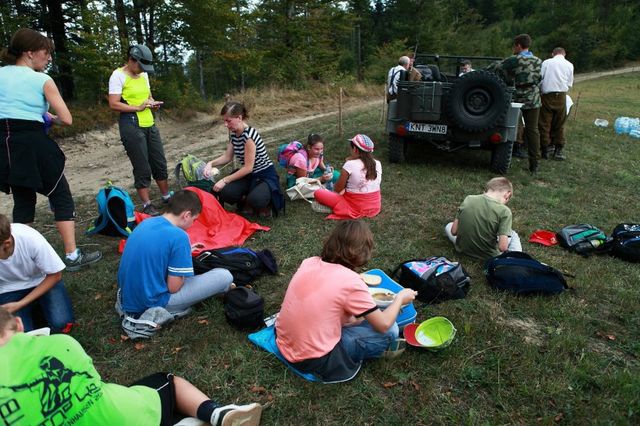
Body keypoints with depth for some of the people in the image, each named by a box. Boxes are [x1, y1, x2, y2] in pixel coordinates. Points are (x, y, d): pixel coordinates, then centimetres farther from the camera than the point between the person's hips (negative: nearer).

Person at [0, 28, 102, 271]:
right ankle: (72, 256, 4)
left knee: (22, 201, 16)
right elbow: (66, 119, -8)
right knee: (61, 198, 5)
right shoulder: (43, 80, -4)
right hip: (33, 143, -6)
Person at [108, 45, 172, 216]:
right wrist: (138, 107, -21)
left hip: (150, 125, 7)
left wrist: (153, 103, 2)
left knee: (160, 163, 12)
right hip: (132, 126, -7)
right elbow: (113, 104, -14)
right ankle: (147, 205, 7)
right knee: (142, 168, -3)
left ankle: (167, 196, 26)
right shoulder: (118, 75, -8)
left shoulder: (143, 74, 13)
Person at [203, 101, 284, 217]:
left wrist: (225, 180, -21)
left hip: (265, 175, -7)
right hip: (249, 175, 7)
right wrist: (211, 163, -10)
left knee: (255, 200, -35)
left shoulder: (249, 135, -25)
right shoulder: (233, 133, 1)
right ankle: (247, 201, 11)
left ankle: (265, 202, 2)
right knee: (224, 193, -19)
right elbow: (227, 157, 9)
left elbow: (248, 167, -24)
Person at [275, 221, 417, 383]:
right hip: (314, 361, -7)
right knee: (390, 331, 1)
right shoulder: (351, 281, -19)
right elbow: (383, 325, -8)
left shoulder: (310, 262, -1)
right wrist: (400, 298, 9)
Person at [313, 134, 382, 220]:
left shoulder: (350, 165, -19)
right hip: (375, 208, 6)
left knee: (318, 193, -1)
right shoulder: (378, 164, -4)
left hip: (356, 209, -6)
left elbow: (337, 190, -9)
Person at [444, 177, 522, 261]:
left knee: (449, 226, 30)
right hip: (488, 256, -2)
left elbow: (454, 231, -8)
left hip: (463, 249, 2)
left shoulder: (468, 199, -11)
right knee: (513, 234, 26)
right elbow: (502, 247, -22)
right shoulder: (504, 211, -19)